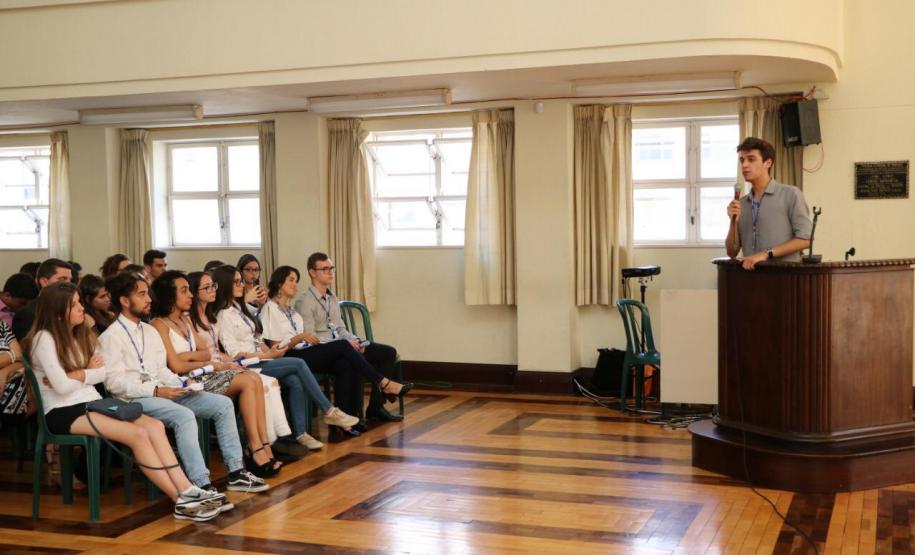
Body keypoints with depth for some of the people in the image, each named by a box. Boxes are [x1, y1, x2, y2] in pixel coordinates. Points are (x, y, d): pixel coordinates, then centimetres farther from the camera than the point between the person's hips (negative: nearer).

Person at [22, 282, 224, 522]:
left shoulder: (81, 334, 17)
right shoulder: (44, 338, -8)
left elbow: (103, 373, 6)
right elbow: (62, 387, -16)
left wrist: (75, 375, -10)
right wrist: (88, 372, 1)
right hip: (63, 413, -7)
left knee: (154, 426, -18)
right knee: (138, 434, -26)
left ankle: (187, 491, -27)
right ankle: (181, 501, -25)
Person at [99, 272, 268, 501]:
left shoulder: (150, 331, 17)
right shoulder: (111, 336, -7)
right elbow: (114, 382, -14)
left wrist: (182, 385, -3)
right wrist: (155, 391, -20)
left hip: (161, 392, 8)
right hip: (134, 400, -8)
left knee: (223, 404, -5)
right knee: (185, 416, -35)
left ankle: (235, 472, -3)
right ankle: (202, 486, -36)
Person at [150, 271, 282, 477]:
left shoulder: (186, 320, 20)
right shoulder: (160, 324, -6)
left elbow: (205, 352, 13)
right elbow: (176, 366, -13)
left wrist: (189, 355, -8)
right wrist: (211, 365, -5)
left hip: (200, 375, 8)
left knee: (254, 379, -15)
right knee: (248, 382, -20)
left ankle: (262, 447, -20)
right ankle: (256, 449, -16)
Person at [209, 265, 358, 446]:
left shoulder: (239, 308, 19)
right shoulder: (223, 315, -9)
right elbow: (234, 353, -14)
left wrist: (270, 351, -1)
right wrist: (268, 355, -14)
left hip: (261, 361, 8)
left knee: (295, 382, -19)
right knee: (298, 364, -19)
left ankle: (300, 433, -18)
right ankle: (329, 411, -12)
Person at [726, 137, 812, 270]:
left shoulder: (791, 194, 1)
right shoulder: (741, 204, 13)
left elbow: (804, 239, -5)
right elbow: (732, 252, 12)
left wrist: (767, 254, -12)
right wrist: (734, 222, -1)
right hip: (751, 272, 3)